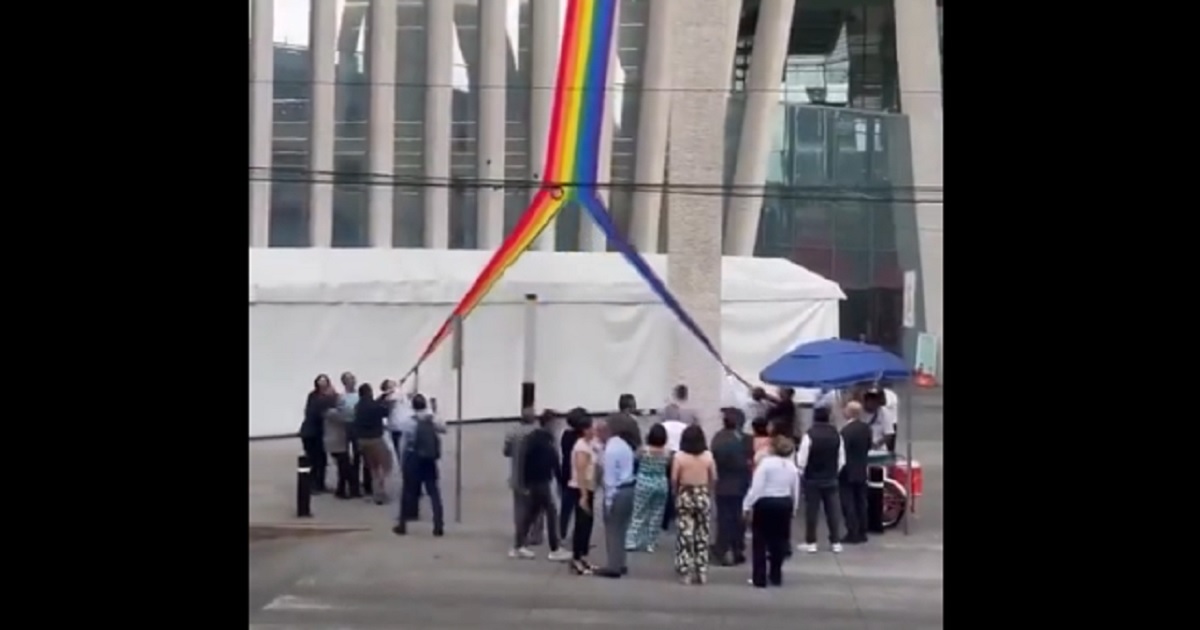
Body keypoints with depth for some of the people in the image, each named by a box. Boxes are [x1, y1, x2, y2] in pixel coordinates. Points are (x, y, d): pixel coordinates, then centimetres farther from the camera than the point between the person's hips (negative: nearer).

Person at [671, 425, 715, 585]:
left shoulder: (679, 457, -10)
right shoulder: (708, 456, -5)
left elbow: (674, 479, -10)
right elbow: (714, 478, -2)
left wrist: (676, 492, 8)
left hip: (685, 497, -2)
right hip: (703, 497, 2)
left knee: (685, 536, 2)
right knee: (702, 536, 10)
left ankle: (685, 574, 0)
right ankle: (701, 574, 12)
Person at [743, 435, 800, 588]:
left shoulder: (766, 463, -12)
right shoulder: (792, 466, 7)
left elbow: (756, 488, -16)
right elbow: (795, 491, 12)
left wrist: (747, 506, -11)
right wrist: (793, 509, 23)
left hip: (765, 503, -5)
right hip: (784, 504, 5)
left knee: (760, 541, 3)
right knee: (779, 540, 15)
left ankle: (759, 578, 3)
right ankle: (775, 576, 19)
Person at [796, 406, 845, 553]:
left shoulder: (809, 435, -14)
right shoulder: (836, 435, -1)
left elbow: (801, 460, -12)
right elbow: (842, 460, 4)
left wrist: (802, 474, 6)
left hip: (812, 479, -3)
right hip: (831, 479, 3)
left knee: (811, 510, 3)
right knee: (833, 510, 7)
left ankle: (811, 543, 5)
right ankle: (836, 542, 8)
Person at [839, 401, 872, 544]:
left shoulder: (846, 431, -22)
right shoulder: (866, 428, 3)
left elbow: (842, 453, -19)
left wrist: (838, 470, -7)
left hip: (848, 472, -8)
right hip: (862, 471, 8)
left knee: (848, 504, -2)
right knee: (861, 502, 12)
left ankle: (853, 534, -3)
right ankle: (862, 533, 15)